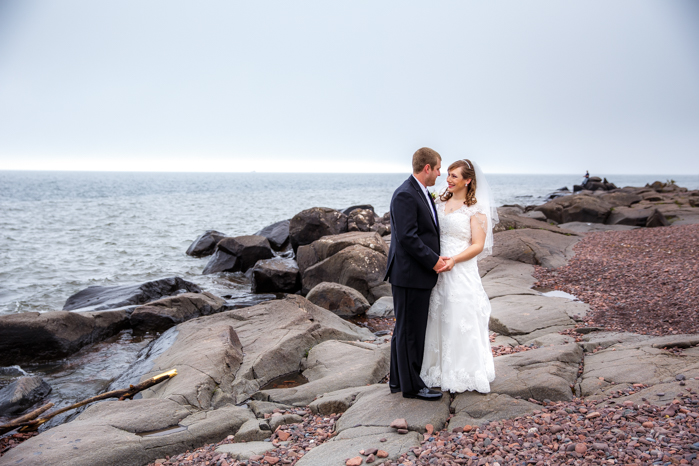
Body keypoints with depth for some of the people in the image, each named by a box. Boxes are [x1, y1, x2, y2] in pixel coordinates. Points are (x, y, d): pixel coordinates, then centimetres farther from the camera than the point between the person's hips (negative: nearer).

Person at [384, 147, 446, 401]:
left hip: (419, 274, 10)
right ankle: (411, 385, 12)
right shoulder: (405, 195, -17)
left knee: (405, 329, 17)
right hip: (409, 274, -10)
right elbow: (407, 237, -23)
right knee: (409, 330, 1)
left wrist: (435, 258, 7)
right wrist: (433, 260, -16)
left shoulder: (422, 193, 15)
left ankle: (398, 380, 29)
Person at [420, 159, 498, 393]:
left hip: (461, 271, -5)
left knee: (461, 322, 3)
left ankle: (463, 374, 18)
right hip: (438, 270, 5)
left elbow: (478, 245, -10)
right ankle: (440, 369, 26)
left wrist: (453, 260, -23)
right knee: (438, 320, 12)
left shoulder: (476, 209, -7)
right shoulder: (440, 202, 9)